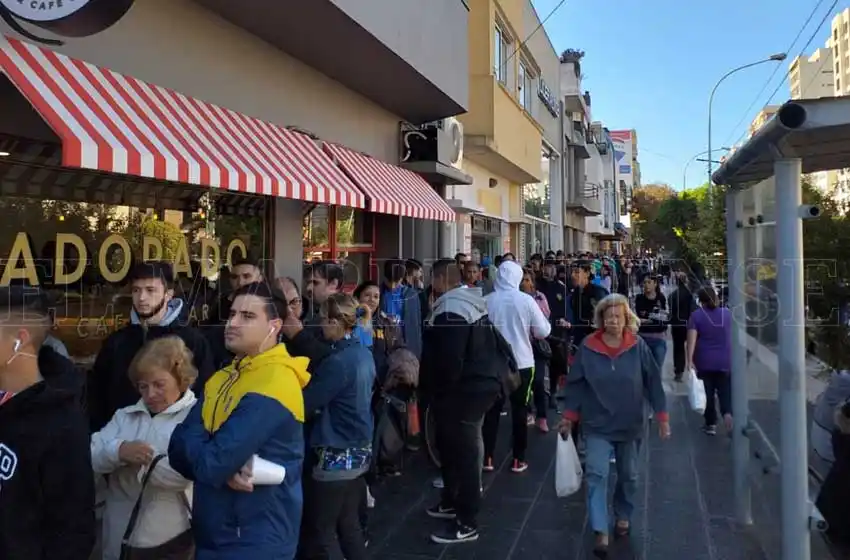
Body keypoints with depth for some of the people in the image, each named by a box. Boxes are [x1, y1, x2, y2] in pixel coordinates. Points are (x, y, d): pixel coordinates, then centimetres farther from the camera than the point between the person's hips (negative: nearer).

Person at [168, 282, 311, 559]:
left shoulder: (275, 386, -22)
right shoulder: (221, 378, 6)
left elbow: (210, 464, -25)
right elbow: (178, 451, -1)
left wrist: (192, 436, -5)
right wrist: (226, 466, -19)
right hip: (211, 534, 8)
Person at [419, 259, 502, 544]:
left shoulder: (451, 310, -21)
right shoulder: (473, 302, 11)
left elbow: (448, 361, -26)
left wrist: (436, 392, -11)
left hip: (462, 391, -10)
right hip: (479, 384, 10)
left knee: (464, 453, -2)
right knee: (455, 447, 22)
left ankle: (466, 523, 8)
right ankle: (452, 502, 37)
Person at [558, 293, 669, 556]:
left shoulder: (638, 347, -10)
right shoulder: (588, 347, -10)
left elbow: (653, 382, -3)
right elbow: (575, 384, -3)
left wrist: (662, 417, -5)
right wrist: (569, 417, -1)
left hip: (630, 424, 1)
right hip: (597, 425, -1)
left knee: (628, 475, 17)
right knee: (596, 475, -10)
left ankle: (623, 516, 40)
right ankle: (601, 532, -4)